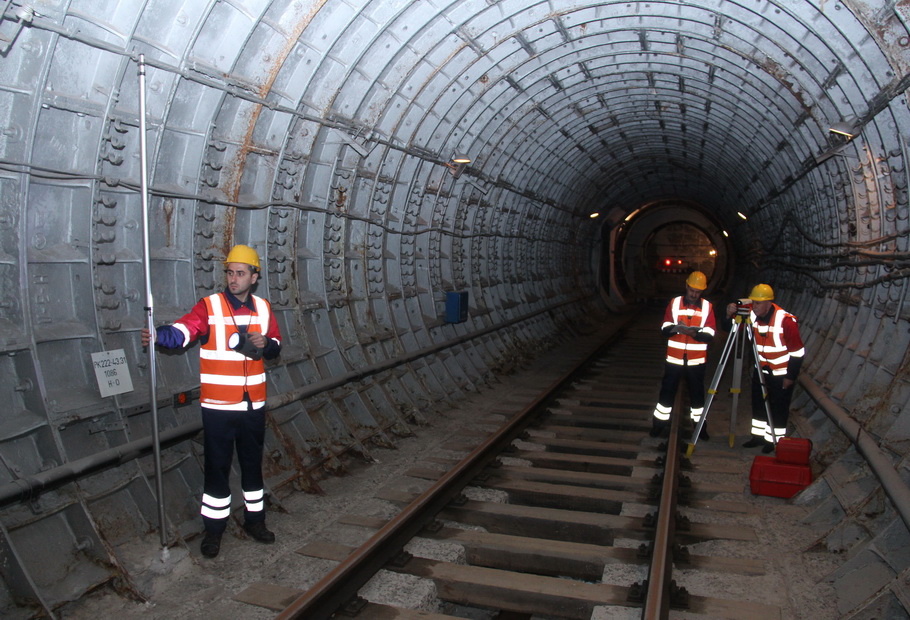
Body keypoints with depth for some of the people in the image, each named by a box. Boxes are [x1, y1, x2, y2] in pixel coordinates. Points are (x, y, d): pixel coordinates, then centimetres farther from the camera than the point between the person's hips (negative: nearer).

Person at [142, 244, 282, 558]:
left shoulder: (263, 308, 5)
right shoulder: (209, 306, -9)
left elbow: (276, 346, 14)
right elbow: (182, 331, -24)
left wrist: (265, 344, -9)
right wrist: (157, 335, -44)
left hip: (253, 405, 4)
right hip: (218, 406, -4)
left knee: (253, 464, 16)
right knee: (217, 468, 5)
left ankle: (255, 520, 33)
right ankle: (213, 529, 22)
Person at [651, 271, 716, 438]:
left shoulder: (708, 307, -1)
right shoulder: (674, 303, 0)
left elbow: (709, 335, -7)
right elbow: (665, 328, -4)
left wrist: (695, 333, -27)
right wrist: (676, 328, -26)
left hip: (696, 360, 0)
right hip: (674, 358, 0)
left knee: (697, 393, 10)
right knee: (667, 391, 6)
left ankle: (699, 424, 24)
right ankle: (659, 423, 18)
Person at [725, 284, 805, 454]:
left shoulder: (785, 320, -24)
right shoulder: (752, 316, -9)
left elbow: (797, 351, -18)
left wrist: (790, 376, -15)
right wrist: (730, 316, -25)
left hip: (782, 373, -6)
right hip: (761, 370, 6)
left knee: (778, 408, 5)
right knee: (758, 404, 14)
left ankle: (775, 440, 19)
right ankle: (758, 435, 29)